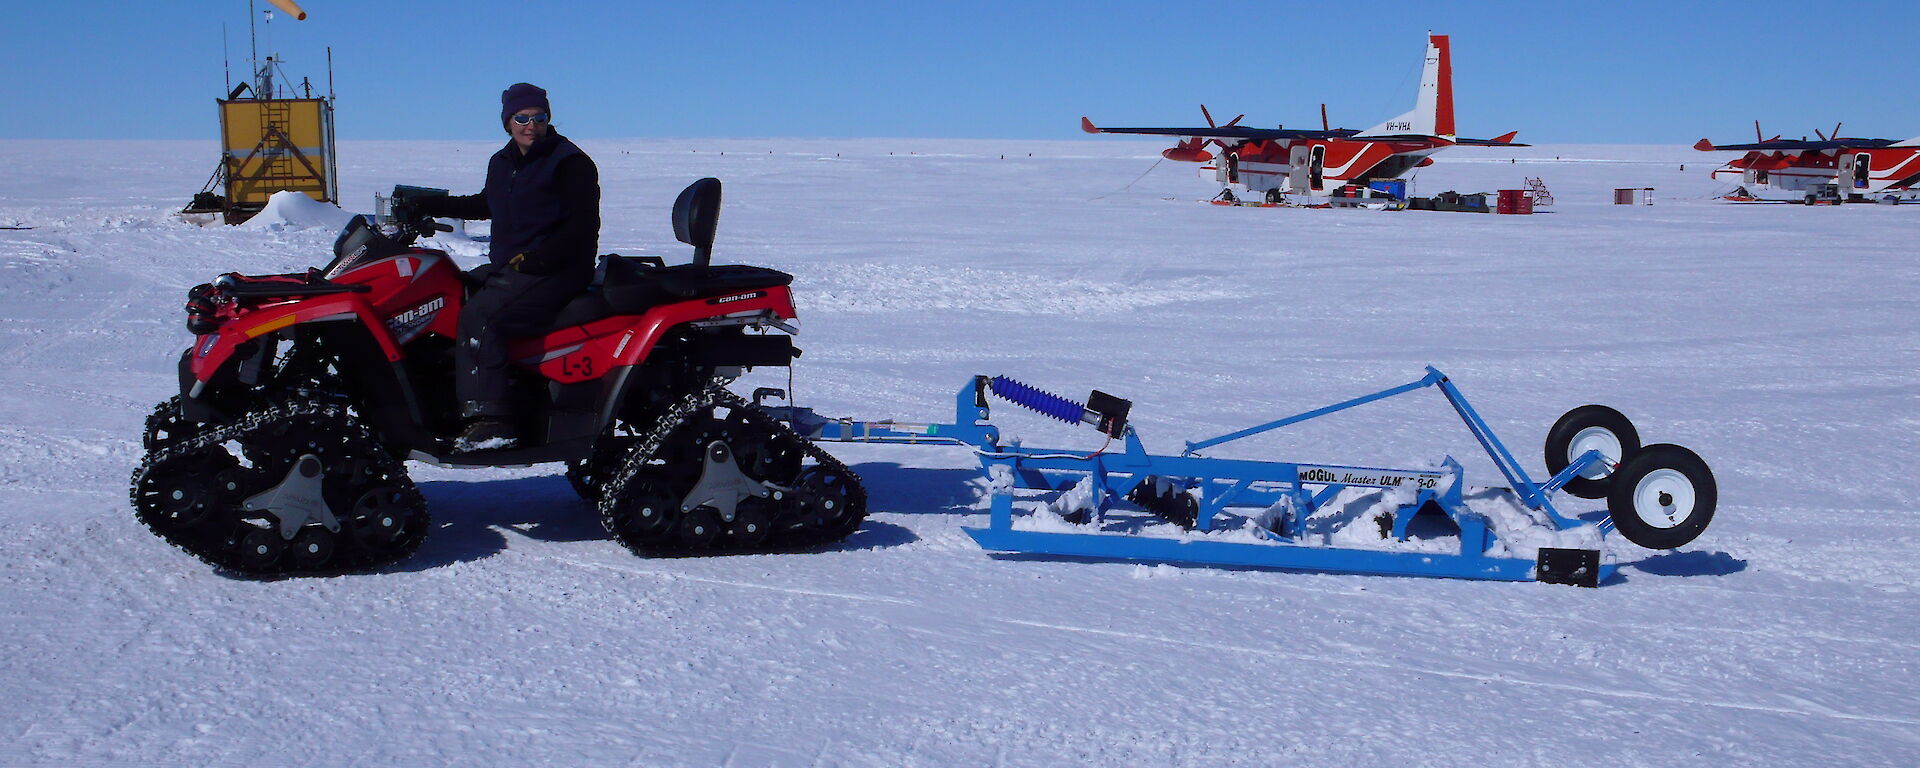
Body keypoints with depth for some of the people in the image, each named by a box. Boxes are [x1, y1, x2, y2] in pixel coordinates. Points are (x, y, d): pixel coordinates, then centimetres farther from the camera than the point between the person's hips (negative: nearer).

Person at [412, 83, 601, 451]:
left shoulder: (571, 163, -7)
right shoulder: (502, 163, 16)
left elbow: (583, 227, -14)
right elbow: (485, 204, 35)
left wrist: (537, 257, -24)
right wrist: (427, 206, 31)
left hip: (557, 271, -9)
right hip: (506, 267, 9)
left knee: (479, 314, -27)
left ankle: (490, 420, -31)